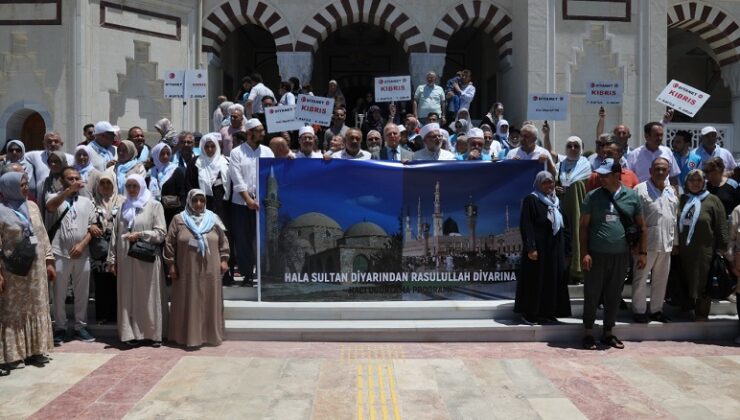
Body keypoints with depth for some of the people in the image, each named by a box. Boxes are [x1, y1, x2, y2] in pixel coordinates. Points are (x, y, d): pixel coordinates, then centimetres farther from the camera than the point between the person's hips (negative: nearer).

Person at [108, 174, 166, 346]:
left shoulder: (154, 205, 1)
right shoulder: (124, 207, 13)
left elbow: (161, 233, -5)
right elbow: (115, 234, 11)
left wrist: (140, 235, -15)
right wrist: (112, 259, 6)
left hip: (147, 260, -4)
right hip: (126, 260, 4)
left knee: (149, 297, 0)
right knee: (129, 298, 4)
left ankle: (152, 334, 6)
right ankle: (132, 333, 10)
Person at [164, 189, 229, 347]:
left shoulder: (213, 219, 7)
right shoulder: (178, 220, 1)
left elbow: (223, 241, 11)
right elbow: (169, 243, 2)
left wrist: (224, 259, 4)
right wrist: (171, 265, -2)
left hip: (210, 271, 2)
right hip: (187, 272, -2)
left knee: (210, 302, 7)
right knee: (188, 303, 2)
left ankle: (211, 335, 16)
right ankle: (188, 335, 10)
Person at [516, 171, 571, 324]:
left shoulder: (556, 201, 15)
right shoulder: (531, 200, -7)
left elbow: (563, 226, 19)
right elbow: (526, 226, -14)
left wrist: (566, 246, 10)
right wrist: (530, 248, -21)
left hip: (555, 249, 7)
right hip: (538, 248, -7)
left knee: (553, 281, 9)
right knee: (535, 281, -2)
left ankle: (547, 312, 18)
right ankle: (529, 313, 7)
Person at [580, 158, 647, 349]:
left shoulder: (632, 197, 2)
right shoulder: (593, 196, -2)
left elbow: (640, 225, 9)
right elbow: (584, 226, -2)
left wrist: (642, 252, 5)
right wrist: (584, 253, -9)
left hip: (621, 255, 2)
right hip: (596, 254, -2)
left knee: (614, 296, 11)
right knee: (592, 294, 4)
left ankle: (608, 332, 25)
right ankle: (588, 332, 17)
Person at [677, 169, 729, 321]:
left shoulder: (712, 200, -2)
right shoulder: (682, 199, 10)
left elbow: (721, 227, -3)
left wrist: (722, 249, -6)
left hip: (704, 251, -4)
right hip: (683, 250, 4)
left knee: (703, 284, 2)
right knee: (686, 282, 13)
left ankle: (701, 316, 13)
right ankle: (688, 309, 29)